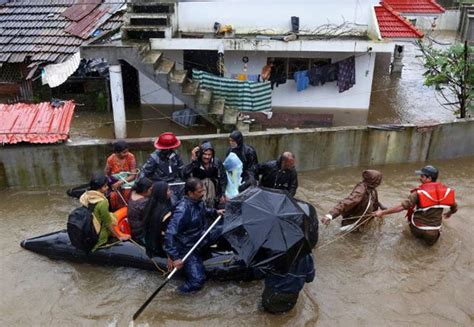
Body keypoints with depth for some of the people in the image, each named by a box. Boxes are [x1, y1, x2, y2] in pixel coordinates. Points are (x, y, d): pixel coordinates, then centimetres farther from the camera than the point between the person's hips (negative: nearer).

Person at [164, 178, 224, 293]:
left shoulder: (198, 201, -6)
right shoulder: (182, 210, -32)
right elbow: (169, 234, -35)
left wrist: (215, 212, 11)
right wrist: (174, 257, -36)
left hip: (200, 239, 8)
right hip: (188, 248, -8)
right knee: (198, 280, -21)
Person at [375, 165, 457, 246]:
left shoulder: (420, 192, -20)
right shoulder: (445, 190, -6)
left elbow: (402, 206, -26)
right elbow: (454, 208, 6)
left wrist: (382, 212, -22)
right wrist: (449, 214, 29)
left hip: (417, 230, -5)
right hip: (433, 233, 5)